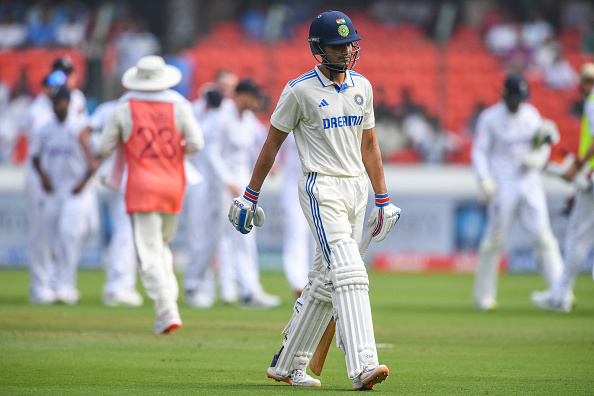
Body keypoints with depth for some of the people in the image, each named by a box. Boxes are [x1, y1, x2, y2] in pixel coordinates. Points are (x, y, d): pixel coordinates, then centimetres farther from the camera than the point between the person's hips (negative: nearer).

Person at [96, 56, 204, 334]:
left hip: (142, 186, -3)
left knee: (149, 251, -6)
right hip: (173, 186, 3)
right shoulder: (179, 106, 2)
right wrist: (176, 150, 12)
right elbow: (196, 143, -7)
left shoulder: (125, 108, -2)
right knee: (162, 245, 21)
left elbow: (103, 149, 2)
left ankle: (167, 311, -19)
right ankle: (168, 298, 9)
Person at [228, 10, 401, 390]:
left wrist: (383, 199, 15)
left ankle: (287, 364, 21)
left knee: (326, 282, 10)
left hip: (356, 188, 7)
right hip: (321, 189, -7)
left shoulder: (362, 87, 11)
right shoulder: (299, 91, -7)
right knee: (348, 273, -21)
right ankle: (363, 366, -30)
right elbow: (273, 142, 0)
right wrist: (250, 196, 2)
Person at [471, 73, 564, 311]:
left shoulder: (531, 114, 8)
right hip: (502, 184, -4)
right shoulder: (490, 118, -4)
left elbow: (544, 146, 15)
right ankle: (484, 297, 6)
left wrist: (539, 159, -7)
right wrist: (484, 179, -17)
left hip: (529, 182, 4)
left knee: (544, 236, -4)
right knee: (494, 239, -4)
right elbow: (479, 151, -4)